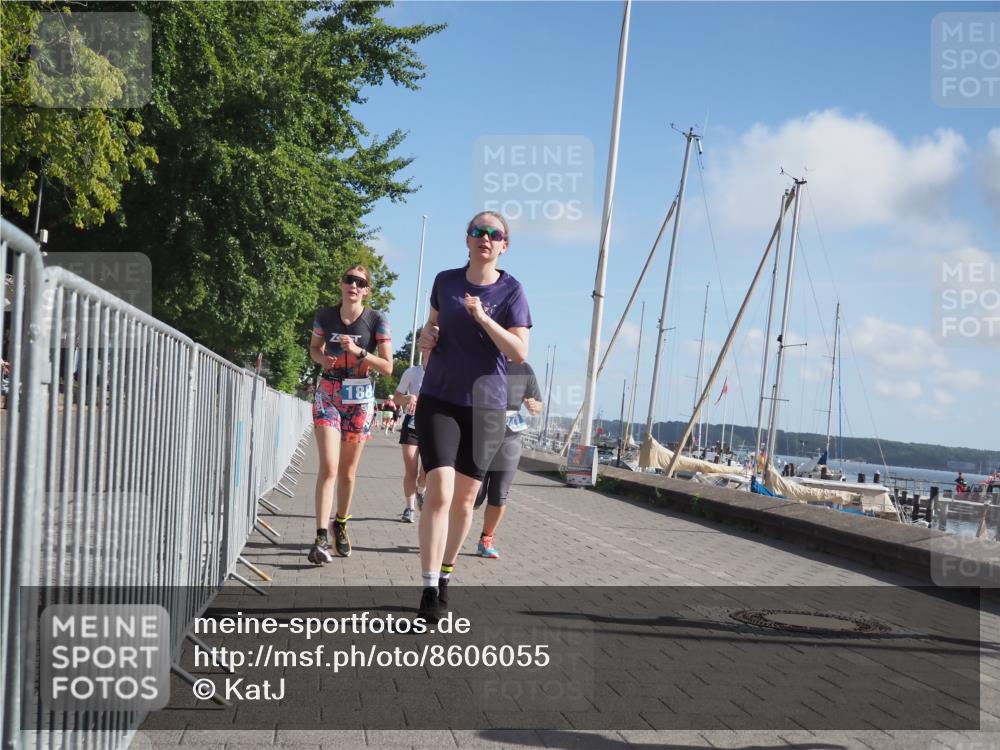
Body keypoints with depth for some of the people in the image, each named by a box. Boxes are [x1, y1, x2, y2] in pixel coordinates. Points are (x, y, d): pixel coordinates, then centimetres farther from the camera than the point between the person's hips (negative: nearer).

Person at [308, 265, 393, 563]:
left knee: (347, 471, 10)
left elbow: (387, 367, -6)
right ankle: (321, 537, -18)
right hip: (327, 395, 0)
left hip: (359, 398, 0)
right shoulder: (325, 315, 0)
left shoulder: (376, 320, -6)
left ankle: (340, 526, 30)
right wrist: (323, 358, -6)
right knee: (328, 466, -14)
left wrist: (359, 351, -20)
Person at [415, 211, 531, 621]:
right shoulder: (445, 281, 5)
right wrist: (426, 337, 0)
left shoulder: (510, 290, -3)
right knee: (439, 493, -14)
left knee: (464, 499, 9)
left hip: (486, 406, 0)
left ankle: (445, 574, 27)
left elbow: (520, 352, -11)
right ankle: (429, 587, -13)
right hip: (439, 400, 0)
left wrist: (482, 317, -21)